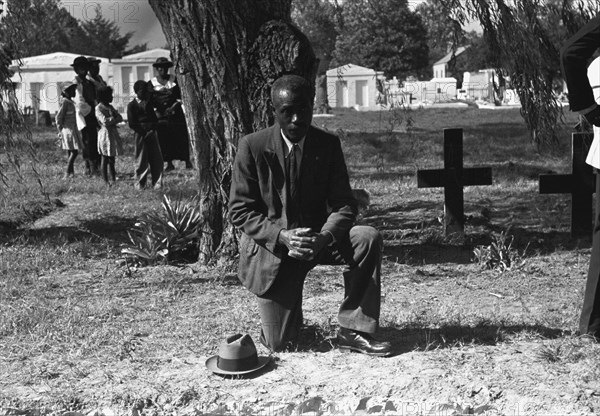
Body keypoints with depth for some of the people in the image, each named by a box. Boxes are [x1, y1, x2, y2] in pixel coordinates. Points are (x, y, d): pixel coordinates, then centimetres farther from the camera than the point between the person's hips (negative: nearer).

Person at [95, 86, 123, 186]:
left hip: (113, 134, 7)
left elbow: (120, 118, 4)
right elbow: (105, 121, -21)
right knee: (105, 159, 1)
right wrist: (114, 118, -7)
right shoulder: (98, 108, -10)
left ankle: (112, 179, 15)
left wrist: (111, 120, -13)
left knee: (112, 159, 10)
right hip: (105, 134, -7)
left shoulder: (110, 107, 13)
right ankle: (106, 181, 6)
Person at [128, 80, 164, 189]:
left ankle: (157, 182, 7)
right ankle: (140, 183, 11)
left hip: (151, 132, 5)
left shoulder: (148, 103, 16)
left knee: (157, 158, 0)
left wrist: (152, 130, -3)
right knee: (142, 160, -1)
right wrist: (144, 133, -11)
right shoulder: (131, 105, 0)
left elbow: (155, 119, 16)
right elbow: (131, 123, -5)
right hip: (140, 134, -5)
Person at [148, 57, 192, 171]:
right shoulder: (152, 83, 4)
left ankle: (187, 161, 1)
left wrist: (174, 106, -10)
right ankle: (169, 163, 4)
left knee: (181, 136, -3)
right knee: (164, 138, -2)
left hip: (175, 112, 0)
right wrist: (156, 111, -10)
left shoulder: (173, 79, 6)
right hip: (160, 114, 0)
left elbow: (179, 96, 5)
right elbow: (150, 100, 3)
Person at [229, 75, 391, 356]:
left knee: (369, 238, -27)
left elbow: (344, 204, -8)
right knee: (278, 344, -4)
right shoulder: (252, 146, -12)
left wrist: (324, 237, -30)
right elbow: (240, 210, -12)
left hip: (317, 239, 2)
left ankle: (352, 330, -14)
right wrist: (282, 236, -28)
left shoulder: (329, 145, -6)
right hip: (271, 247, -2)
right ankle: (289, 313, 35)